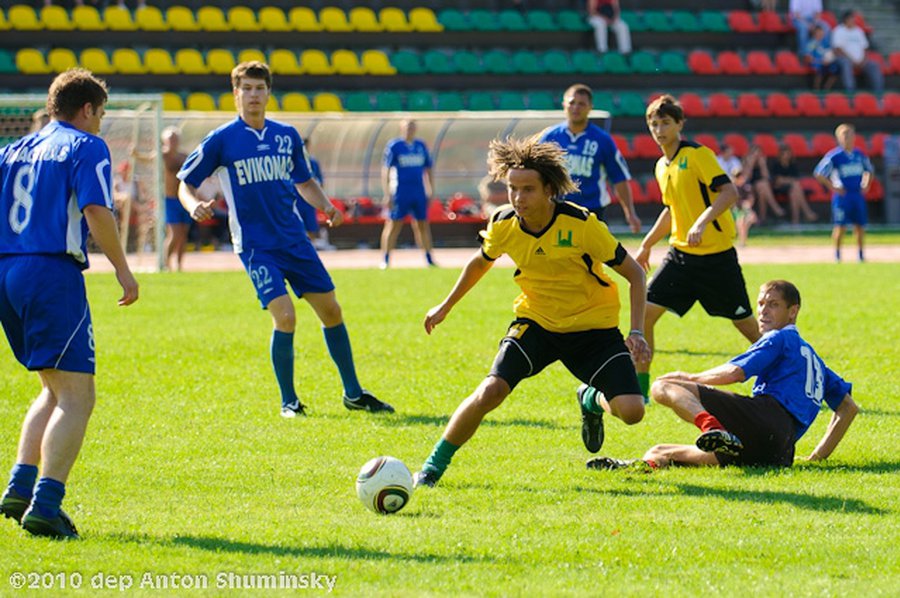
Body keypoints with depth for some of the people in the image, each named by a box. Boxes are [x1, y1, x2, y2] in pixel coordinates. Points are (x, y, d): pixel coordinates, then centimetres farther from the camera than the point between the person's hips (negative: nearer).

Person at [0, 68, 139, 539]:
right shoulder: (85, 147, 0)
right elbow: (96, 211, -13)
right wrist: (122, 270, -7)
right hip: (53, 274, -8)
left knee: (56, 390, 20)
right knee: (76, 397, -7)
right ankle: (45, 505, -18)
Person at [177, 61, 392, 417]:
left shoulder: (287, 136, 7)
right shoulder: (222, 140, -5)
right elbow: (185, 183, -1)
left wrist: (325, 204, 2)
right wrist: (194, 205, -23)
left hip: (295, 239, 5)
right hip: (255, 245, -5)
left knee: (331, 310, 6)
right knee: (285, 317, -18)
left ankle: (353, 393, 20)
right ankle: (288, 401, -1)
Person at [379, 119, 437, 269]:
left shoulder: (421, 146, 9)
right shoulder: (393, 146, -4)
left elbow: (428, 170, 17)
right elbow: (385, 170, -6)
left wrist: (431, 191, 12)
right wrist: (387, 194, -12)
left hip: (419, 193, 4)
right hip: (400, 193, -4)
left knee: (423, 225, 7)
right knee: (393, 225, -5)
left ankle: (429, 258, 14)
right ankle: (386, 260, -1)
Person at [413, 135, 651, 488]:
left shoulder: (581, 224, -23)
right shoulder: (503, 225, -12)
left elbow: (634, 273, -12)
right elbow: (481, 262, 13)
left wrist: (636, 332, -21)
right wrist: (445, 307, 20)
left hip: (593, 326, -1)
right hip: (536, 322, 2)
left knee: (631, 410, -16)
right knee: (490, 391, -22)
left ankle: (592, 401, 23)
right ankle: (434, 466, -1)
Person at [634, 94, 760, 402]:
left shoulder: (698, 154, -11)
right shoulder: (662, 166, 12)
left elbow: (729, 192, -20)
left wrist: (702, 222, -32)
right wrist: (647, 245, 25)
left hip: (716, 255, -6)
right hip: (681, 254, 6)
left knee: (745, 324, 2)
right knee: (645, 311, -7)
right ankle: (639, 384, 1)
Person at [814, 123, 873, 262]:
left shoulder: (859, 154, 6)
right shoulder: (834, 156, -10)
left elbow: (869, 170, 23)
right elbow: (819, 174, -10)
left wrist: (865, 185, 9)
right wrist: (833, 188, -11)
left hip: (858, 194, 5)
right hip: (842, 194, -5)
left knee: (860, 225, 7)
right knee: (840, 225, -6)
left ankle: (860, 253, 21)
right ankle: (837, 253, 8)